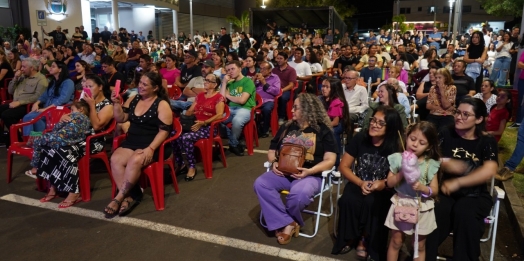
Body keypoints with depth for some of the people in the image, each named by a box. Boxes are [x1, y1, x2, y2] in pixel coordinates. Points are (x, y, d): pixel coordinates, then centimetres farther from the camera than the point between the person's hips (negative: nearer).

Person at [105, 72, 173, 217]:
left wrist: (151, 148, -24)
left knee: (134, 161, -33)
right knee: (115, 159, -23)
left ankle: (119, 197, -18)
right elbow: (121, 119, 12)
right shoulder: (133, 100, 12)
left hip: (153, 145, -5)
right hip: (132, 142, 6)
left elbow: (164, 131, -12)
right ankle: (131, 194, -18)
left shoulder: (162, 105, -6)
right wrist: (116, 103, -4)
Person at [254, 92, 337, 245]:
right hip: (283, 173, 5)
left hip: (310, 175, -4)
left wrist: (309, 171, -20)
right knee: (260, 184, -23)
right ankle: (288, 223, -18)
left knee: (299, 193, -37)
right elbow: (272, 151, 20)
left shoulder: (323, 130, 2)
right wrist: (274, 162, -4)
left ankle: (284, 222, -4)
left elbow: (330, 160, -5)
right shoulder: (286, 127, 15)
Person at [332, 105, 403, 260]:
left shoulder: (395, 147, -12)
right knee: (348, 200, -30)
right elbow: (343, 166, -3)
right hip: (359, 184, 2)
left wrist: (383, 183, -25)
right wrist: (360, 183, -17)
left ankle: (365, 240, -5)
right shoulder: (360, 138, -8)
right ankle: (350, 237, -3)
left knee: (371, 203, -33)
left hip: (382, 189, -1)